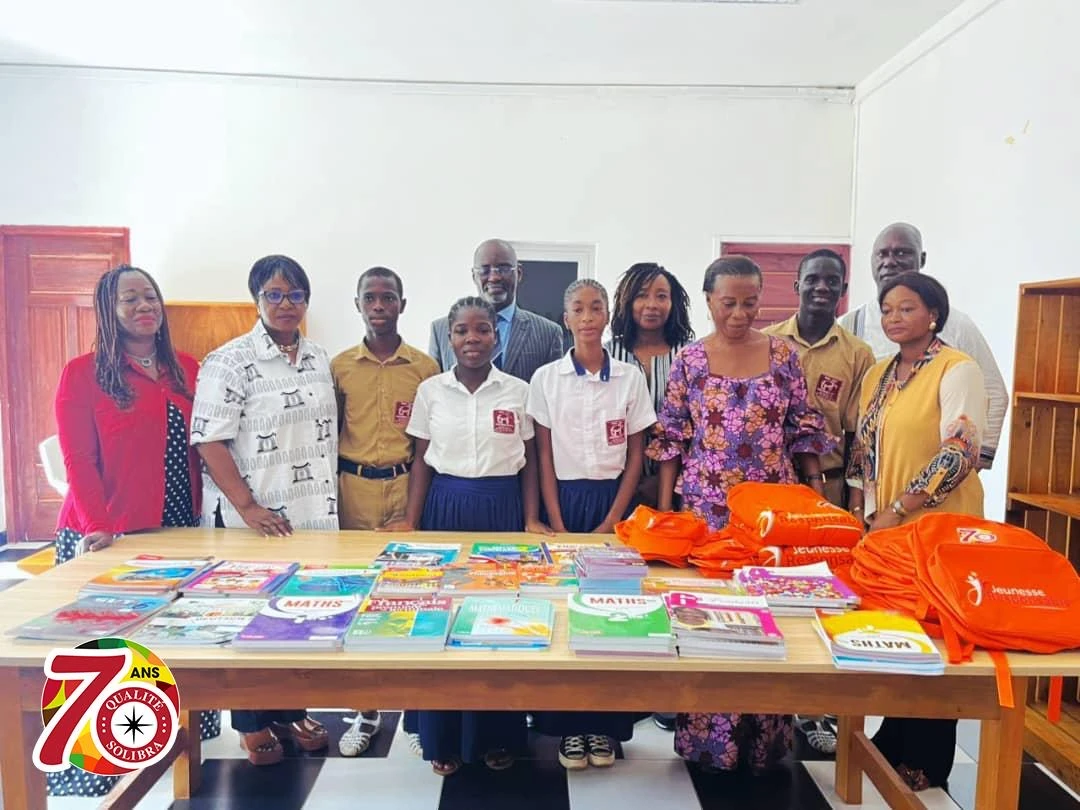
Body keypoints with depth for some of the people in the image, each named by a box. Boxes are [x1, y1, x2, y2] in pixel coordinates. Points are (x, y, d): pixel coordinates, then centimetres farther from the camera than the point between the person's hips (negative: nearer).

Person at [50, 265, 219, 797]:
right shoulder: (83, 373, -5)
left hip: (179, 532, 4)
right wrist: (97, 528, -17)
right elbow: (79, 461, -9)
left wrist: (198, 513, 5)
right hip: (111, 537, -4)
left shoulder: (186, 369, 9)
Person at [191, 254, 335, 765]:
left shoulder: (320, 360, 8)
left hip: (315, 514, 5)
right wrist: (247, 507, -19)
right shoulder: (229, 361, -9)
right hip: (254, 520, -5)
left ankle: (292, 712, 31)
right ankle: (252, 723, 26)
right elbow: (209, 441, -13)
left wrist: (331, 501, 11)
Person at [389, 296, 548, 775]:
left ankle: (498, 735, 24)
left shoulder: (518, 392, 1)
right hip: (446, 508, 1)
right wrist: (411, 521, -3)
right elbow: (421, 461, 4)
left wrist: (531, 520, -4)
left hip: (502, 509, 0)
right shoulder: (430, 390, 3)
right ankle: (444, 736, 22)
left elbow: (529, 461, 4)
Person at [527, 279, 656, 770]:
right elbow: (544, 457, 0)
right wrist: (557, 524, -7)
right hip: (564, 499, 0)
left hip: (613, 501, 0)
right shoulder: (546, 378, 1)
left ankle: (606, 722, 18)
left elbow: (636, 455, 2)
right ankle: (567, 725, 17)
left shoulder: (630, 378, 1)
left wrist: (611, 521, -6)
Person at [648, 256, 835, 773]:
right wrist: (664, 504, 0)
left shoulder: (783, 355, 3)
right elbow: (671, 437, 2)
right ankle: (705, 737, 19)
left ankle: (762, 736, 23)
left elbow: (803, 430, 7)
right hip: (705, 506, -1)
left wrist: (817, 493, 2)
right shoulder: (689, 360, 0)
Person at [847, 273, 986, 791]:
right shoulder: (878, 375, 11)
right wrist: (873, 511, 2)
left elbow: (961, 452, -19)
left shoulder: (956, 369, -11)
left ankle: (927, 761, 21)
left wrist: (899, 510, -18)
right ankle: (893, 742, 30)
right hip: (886, 526, 7)